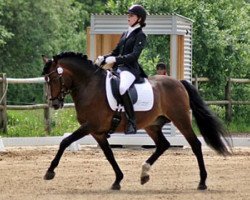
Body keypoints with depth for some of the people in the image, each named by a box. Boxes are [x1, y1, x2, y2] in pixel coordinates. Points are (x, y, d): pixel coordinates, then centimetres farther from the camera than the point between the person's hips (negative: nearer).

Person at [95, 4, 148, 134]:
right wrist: (104, 58, 3)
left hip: (130, 69, -9)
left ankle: (132, 122, -31)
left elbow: (134, 55, -16)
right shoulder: (125, 34, 20)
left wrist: (116, 59, -27)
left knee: (122, 88, -37)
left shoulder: (140, 36, -3)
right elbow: (116, 52, 22)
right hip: (118, 68, 9)